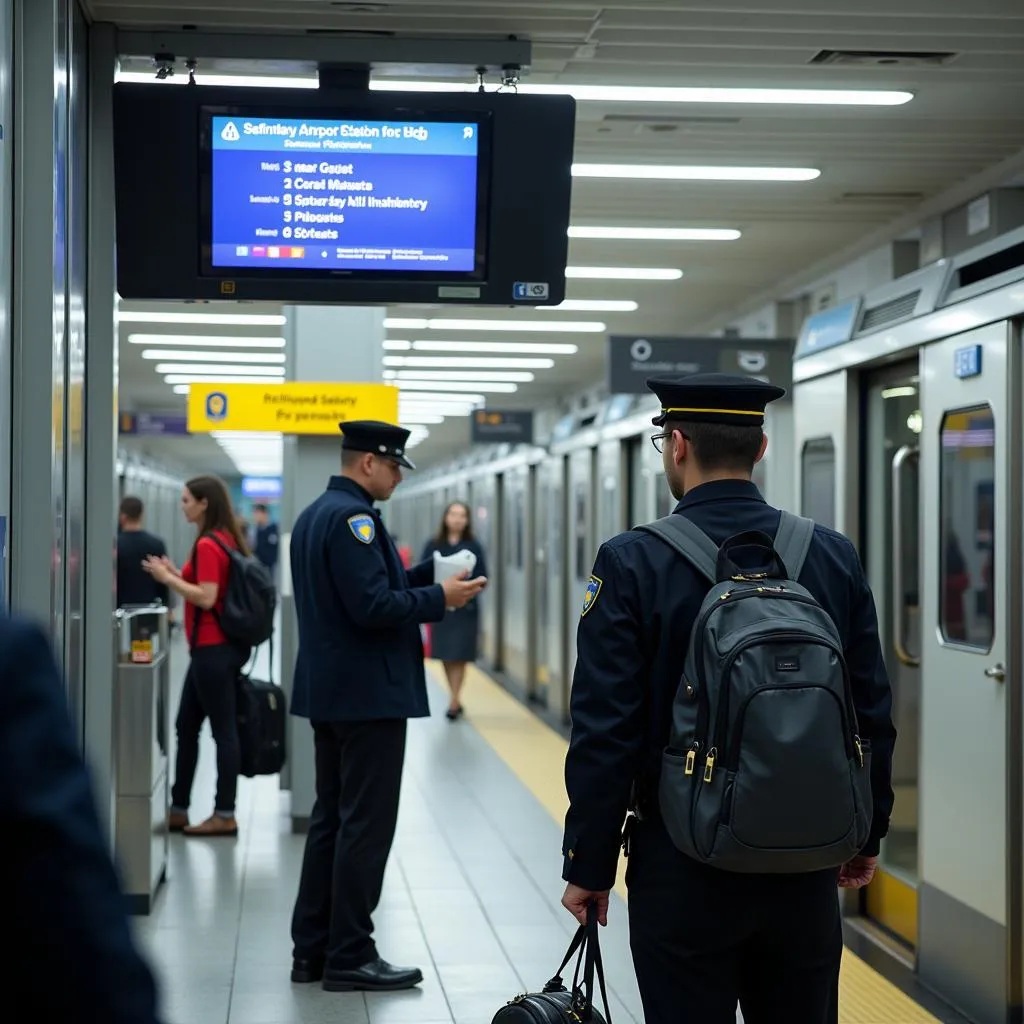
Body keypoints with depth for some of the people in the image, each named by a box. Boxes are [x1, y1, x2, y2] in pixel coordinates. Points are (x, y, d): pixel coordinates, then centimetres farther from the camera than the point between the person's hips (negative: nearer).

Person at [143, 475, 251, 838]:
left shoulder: (207, 545, -16)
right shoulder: (227, 540, 12)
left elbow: (206, 597, -22)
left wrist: (168, 578, -14)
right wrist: (175, 574, 12)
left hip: (213, 648, -10)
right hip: (221, 646, 10)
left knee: (222, 730, -4)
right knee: (186, 726, 14)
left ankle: (225, 815, 1)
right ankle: (179, 809, 19)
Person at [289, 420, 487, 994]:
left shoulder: (315, 515, 15)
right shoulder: (353, 517, -17)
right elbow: (373, 607, -24)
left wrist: (428, 577, 11)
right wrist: (439, 598, -13)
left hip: (330, 690, 10)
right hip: (368, 693, -10)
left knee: (331, 819, 14)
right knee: (365, 826, -4)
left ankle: (313, 948, 19)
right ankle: (350, 957, 1)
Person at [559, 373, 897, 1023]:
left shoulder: (633, 564, -11)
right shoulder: (835, 558, 0)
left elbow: (605, 734, -12)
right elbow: (874, 717, 5)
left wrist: (590, 867, -3)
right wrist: (867, 836, 17)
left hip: (683, 867, -3)